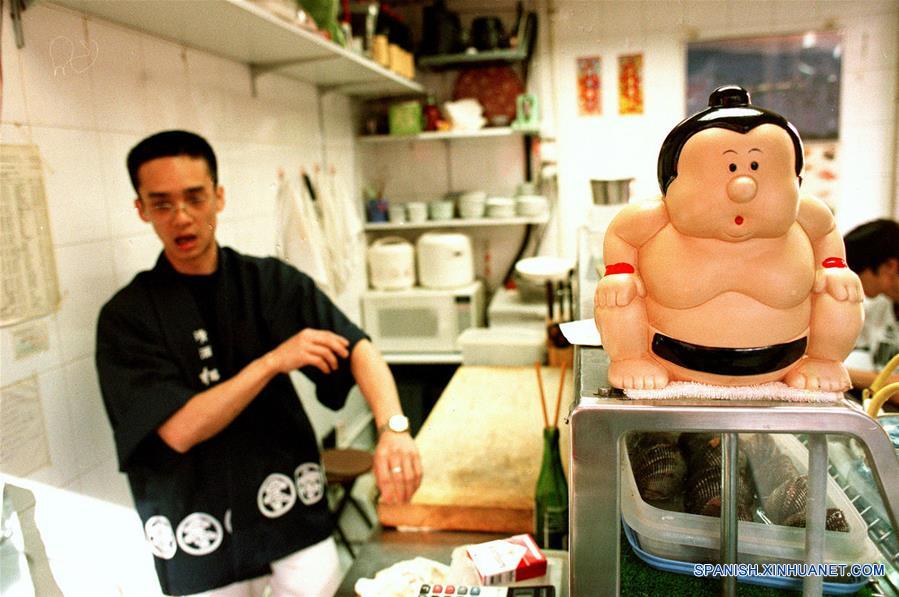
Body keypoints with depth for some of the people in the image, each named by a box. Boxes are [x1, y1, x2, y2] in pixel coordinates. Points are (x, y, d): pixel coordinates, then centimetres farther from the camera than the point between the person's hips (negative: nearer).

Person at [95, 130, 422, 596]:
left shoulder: (271, 280, -5)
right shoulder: (126, 316, -9)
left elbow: (356, 349, -17)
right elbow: (179, 430, -17)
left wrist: (393, 428, -34)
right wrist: (273, 360, -26)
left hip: (292, 506, 1)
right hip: (196, 539, -1)